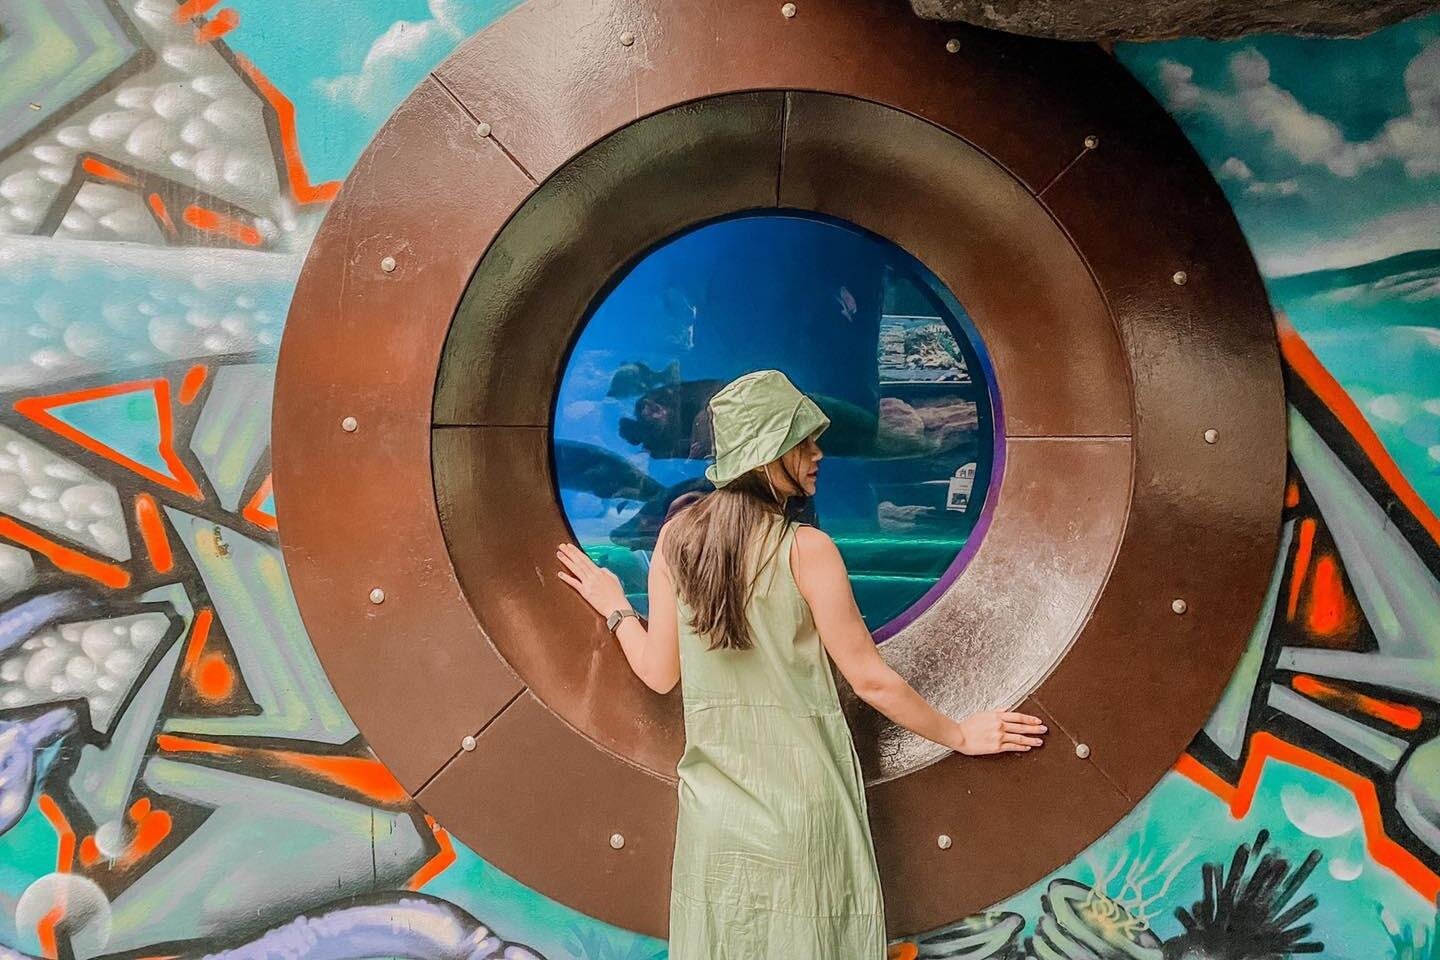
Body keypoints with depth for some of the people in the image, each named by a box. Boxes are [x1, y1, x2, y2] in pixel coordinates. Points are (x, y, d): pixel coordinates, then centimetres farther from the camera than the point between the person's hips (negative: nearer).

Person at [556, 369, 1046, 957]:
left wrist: (613, 608, 21)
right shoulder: (805, 549, -15)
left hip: (713, 796, 5)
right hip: (800, 796, -4)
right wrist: (959, 736, 5)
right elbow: (871, 681, -10)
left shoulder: (677, 537, -2)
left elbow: (659, 674, 4)